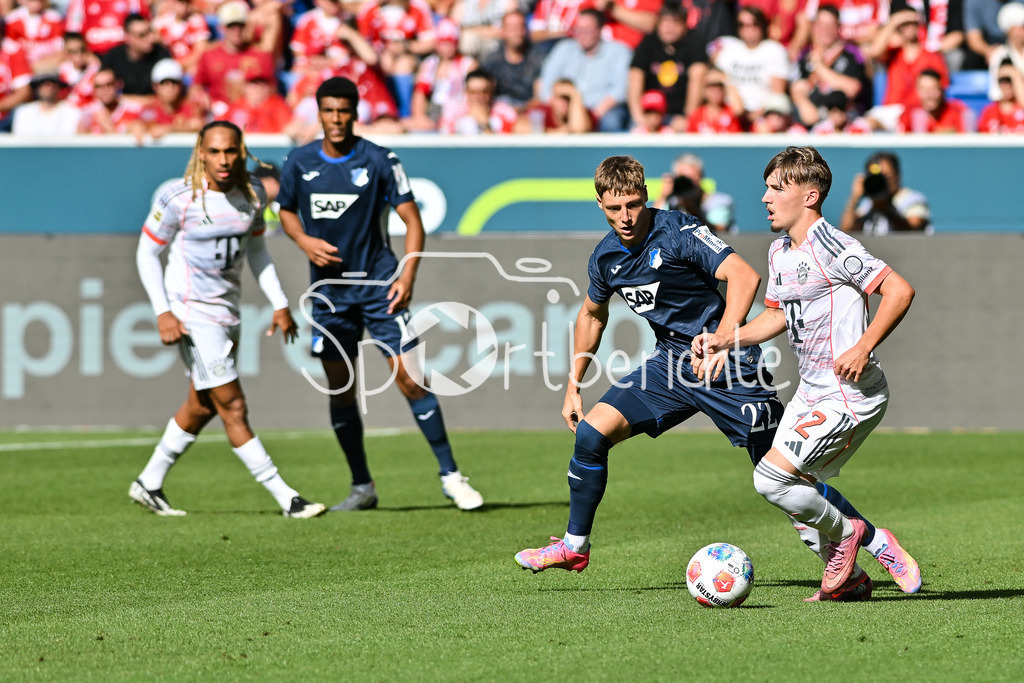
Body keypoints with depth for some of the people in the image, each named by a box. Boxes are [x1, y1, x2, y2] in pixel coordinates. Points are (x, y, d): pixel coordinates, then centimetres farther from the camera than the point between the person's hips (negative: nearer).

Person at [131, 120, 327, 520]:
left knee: (201, 407, 16)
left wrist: (279, 304, 9)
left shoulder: (252, 193, 0)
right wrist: (162, 312, -15)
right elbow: (146, 252, -7)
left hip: (227, 312, 7)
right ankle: (287, 500, -7)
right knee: (233, 408, -8)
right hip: (192, 314, -7)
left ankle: (148, 484, 31)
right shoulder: (179, 199, -17)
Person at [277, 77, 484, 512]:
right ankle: (362, 487, 18)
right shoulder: (299, 163, 0)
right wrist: (304, 241, -4)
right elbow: (287, 210, 17)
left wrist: (408, 276, -17)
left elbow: (412, 220, -5)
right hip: (329, 291, 3)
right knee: (340, 391, 5)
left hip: (379, 284, -3)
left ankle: (450, 475, -3)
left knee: (409, 378, -11)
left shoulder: (379, 161, -8)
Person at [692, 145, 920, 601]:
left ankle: (845, 533, 8)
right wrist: (725, 338, 13)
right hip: (811, 393, 10)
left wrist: (863, 348, -26)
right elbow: (779, 315, 25)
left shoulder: (832, 248, -18)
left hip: (850, 398, -10)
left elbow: (899, 290, -21)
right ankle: (846, 576, 28)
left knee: (770, 478, -14)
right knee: (798, 488, 14)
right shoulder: (779, 252, 11)